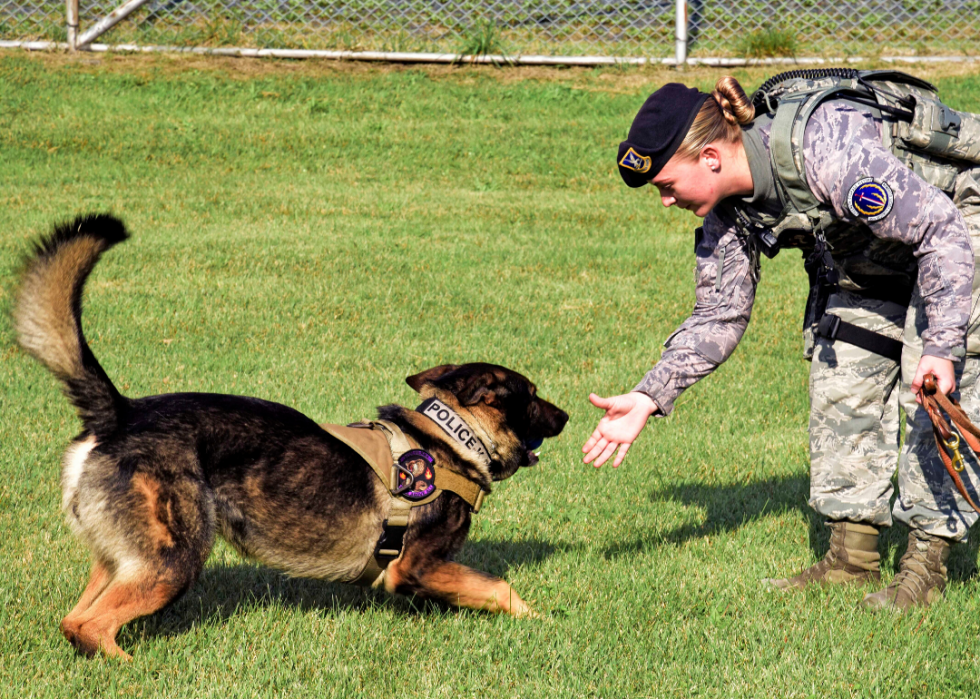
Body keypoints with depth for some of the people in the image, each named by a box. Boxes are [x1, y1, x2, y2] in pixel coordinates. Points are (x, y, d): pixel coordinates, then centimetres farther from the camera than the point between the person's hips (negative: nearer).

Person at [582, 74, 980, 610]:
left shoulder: (828, 153, -38)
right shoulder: (729, 208, -12)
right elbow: (719, 314, -1)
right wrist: (647, 399, -12)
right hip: (870, 260, 8)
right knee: (840, 387, 2)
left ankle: (928, 558, -7)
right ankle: (853, 554, 9)